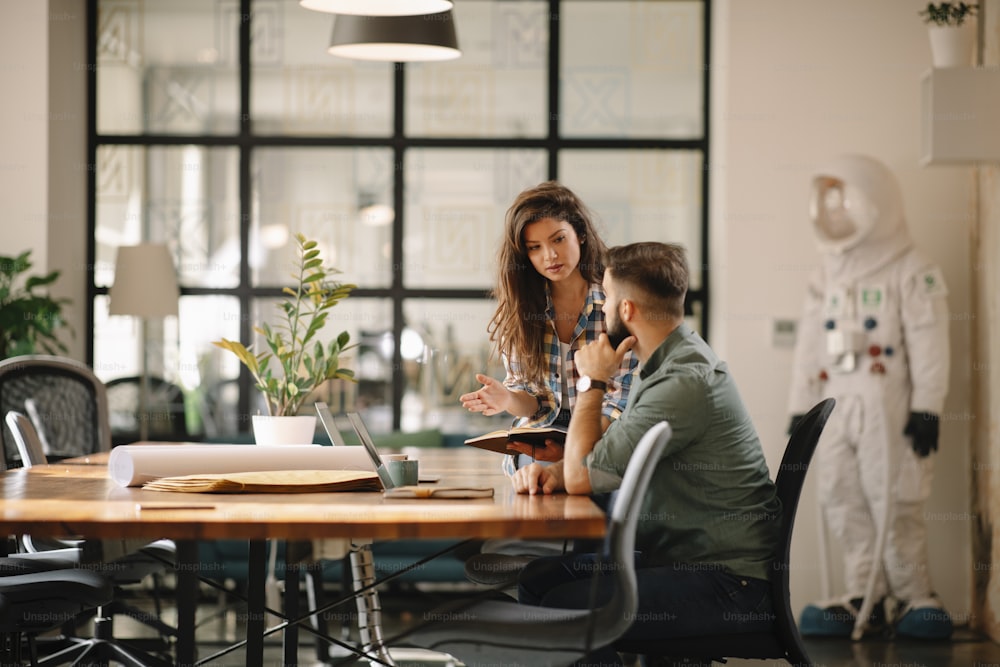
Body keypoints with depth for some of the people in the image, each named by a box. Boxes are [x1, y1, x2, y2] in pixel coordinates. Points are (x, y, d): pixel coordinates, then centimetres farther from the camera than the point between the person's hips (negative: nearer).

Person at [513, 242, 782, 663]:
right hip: (680, 557, 10)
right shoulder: (666, 363, 11)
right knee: (538, 577, 3)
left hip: (728, 584, -10)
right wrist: (552, 473, -3)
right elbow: (596, 456, 18)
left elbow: (582, 477, -17)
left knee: (566, 606, -21)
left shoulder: (685, 382, -22)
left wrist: (592, 382, -5)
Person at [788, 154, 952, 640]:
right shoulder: (827, 277, 17)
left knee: (894, 504, -7)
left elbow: (928, 344, -8)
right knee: (844, 504, 3)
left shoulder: (912, 273, -3)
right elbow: (810, 345, 19)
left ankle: (915, 597, 3)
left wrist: (926, 406, -14)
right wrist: (801, 406, 16)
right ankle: (867, 597, 10)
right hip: (837, 405, 7)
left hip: (886, 406, -7)